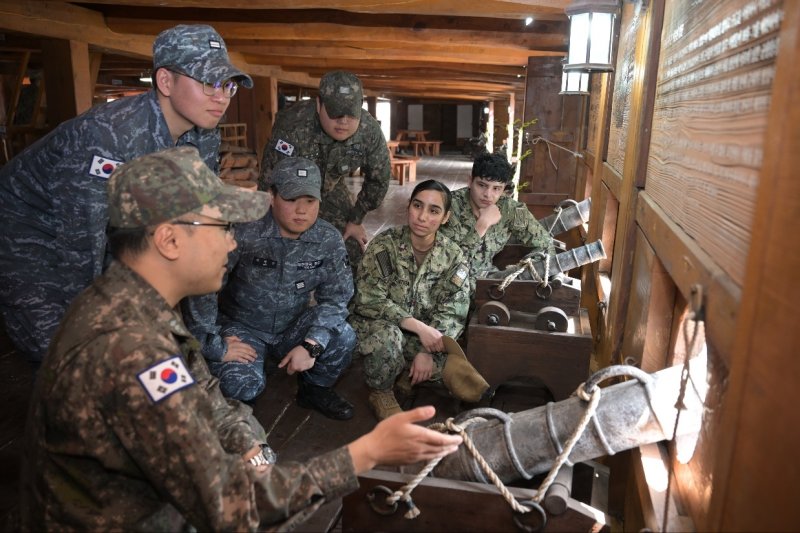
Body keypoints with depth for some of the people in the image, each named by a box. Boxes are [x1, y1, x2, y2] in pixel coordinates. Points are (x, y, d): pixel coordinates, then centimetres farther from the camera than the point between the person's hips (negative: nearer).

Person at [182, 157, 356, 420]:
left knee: (342, 336, -23)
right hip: (242, 327, -3)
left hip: (293, 327, 3)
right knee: (240, 384, -29)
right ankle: (239, 407, 11)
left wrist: (311, 345, -26)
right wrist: (214, 346, -19)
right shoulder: (244, 232, -24)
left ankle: (316, 388, 9)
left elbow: (335, 296, -11)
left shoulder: (329, 240, -11)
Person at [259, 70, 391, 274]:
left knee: (353, 253, 2)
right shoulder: (293, 126, -37)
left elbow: (378, 180, -7)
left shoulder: (370, 132, -24)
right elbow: (270, 182, -30)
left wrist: (355, 220, -2)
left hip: (330, 188, 3)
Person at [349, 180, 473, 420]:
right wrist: (419, 327, -29)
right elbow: (368, 301, -22)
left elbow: (452, 313, -11)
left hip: (425, 336, 4)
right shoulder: (384, 245, -16)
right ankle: (381, 392, -5)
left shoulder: (453, 256, -7)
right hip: (376, 326, -3)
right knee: (387, 335, -36)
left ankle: (406, 376, 11)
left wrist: (427, 352, -26)